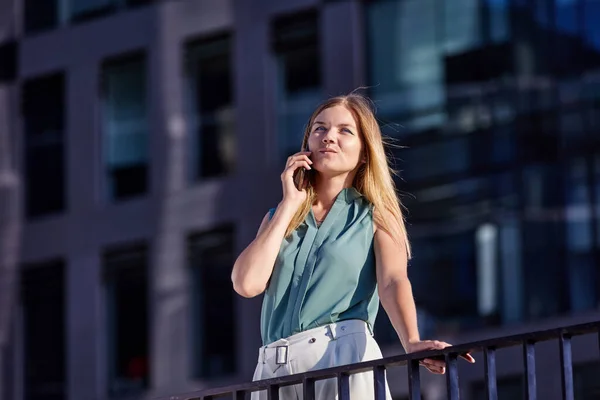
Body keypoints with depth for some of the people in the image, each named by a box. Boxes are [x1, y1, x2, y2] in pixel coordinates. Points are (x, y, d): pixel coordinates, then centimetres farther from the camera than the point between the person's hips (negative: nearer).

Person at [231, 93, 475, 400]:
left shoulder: (375, 215, 10)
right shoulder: (279, 215, 19)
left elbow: (393, 282, -8)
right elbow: (247, 283, 2)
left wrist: (412, 343, -26)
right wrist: (290, 204, 6)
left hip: (342, 353, -3)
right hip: (272, 366, 3)